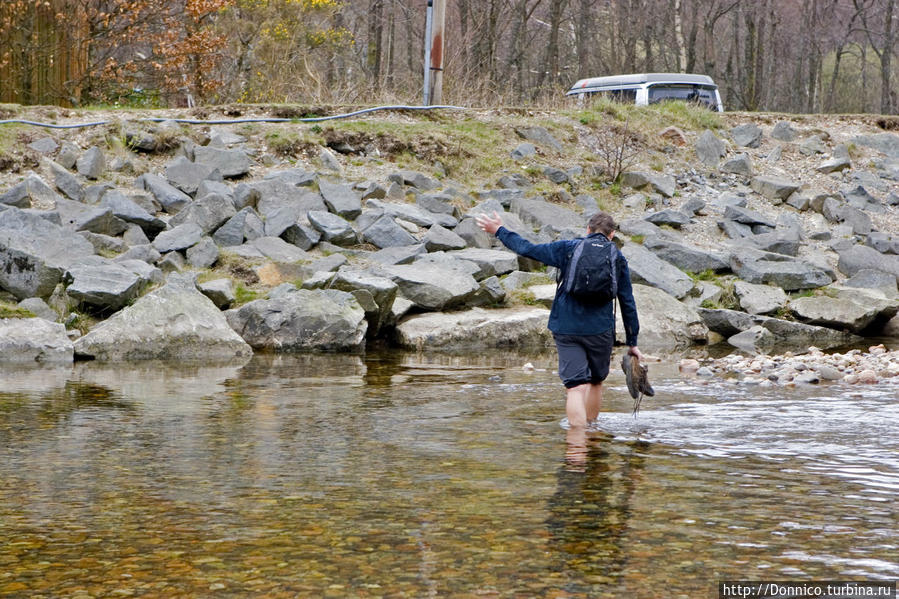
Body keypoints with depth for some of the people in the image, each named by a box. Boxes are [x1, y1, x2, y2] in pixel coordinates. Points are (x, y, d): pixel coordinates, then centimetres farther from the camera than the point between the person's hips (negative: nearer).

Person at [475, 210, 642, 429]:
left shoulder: (568, 248, 3)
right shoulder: (618, 259, 7)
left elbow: (528, 249, 5)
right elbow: (628, 303, 9)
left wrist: (499, 231, 20)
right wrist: (632, 342, 14)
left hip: (566, 329, -1)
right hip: (600, 329, 1)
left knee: (575, 387, -6)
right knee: (596, 381, 21)